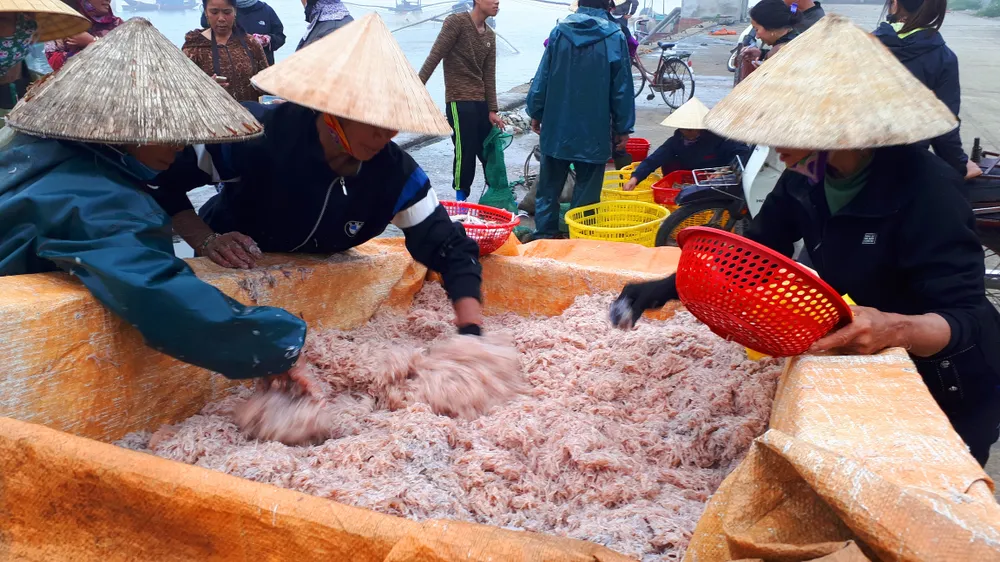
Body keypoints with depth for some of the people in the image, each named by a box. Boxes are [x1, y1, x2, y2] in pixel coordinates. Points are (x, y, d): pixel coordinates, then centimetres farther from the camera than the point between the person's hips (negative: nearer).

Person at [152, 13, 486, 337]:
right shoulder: (258, 135, -33)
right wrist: (206, 241, -34)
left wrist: (471, 332, -38)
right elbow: (162, 174, -21)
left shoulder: (396, 175, -25)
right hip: (229, 274, -2)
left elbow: (451, 249, -23)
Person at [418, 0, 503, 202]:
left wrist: (492, 110, 6)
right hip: (459, 101, -6)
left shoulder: (490, 36, 14)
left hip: (481, 102, 7)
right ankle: (461, 196, 8)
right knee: (465, 152, -7)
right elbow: (434, 56, -12)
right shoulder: (456, 22, -6)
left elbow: (489, 76, 12)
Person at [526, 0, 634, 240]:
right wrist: (623, 128, 4)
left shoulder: (559, 31, 0)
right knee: (586, 192, 5)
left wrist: (535, 113, 14)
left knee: (549, 186, 13)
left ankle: (544, 235, 19)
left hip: (557, 127, 3)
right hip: (593, 131, -3)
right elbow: (622, 88, -4)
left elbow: (542, 77, 3)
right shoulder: (615, 37, -6)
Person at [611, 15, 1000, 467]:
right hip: (865, 372, 6)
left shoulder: (924, 189, -32)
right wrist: (669, 287, -17)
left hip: (947, 394, -6)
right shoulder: (807, 176, -12)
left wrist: (896, 329, -52)